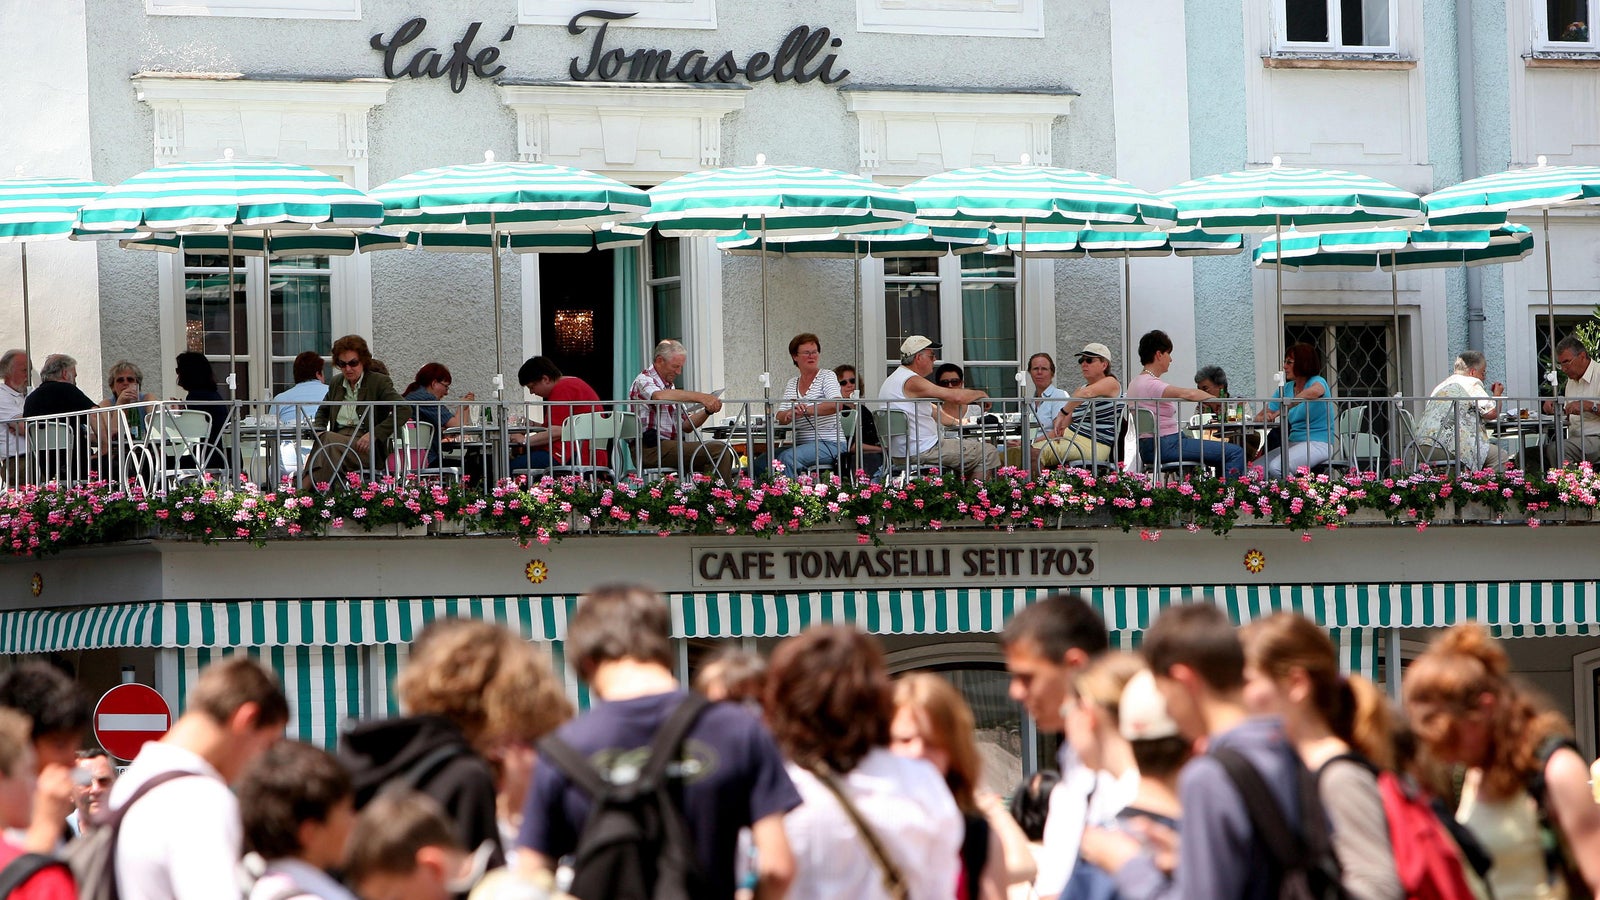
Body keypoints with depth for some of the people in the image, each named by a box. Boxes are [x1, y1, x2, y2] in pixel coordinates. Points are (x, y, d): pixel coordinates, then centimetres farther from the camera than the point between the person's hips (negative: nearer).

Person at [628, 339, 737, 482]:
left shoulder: (670, 387, 24)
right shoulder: (644, 381, -5)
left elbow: (686, 425, 22)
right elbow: (659, 396, -30)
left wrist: (707, 411, 3)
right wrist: (701, 397, -34)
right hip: (651, 450, -10)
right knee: (719, 451, -21)